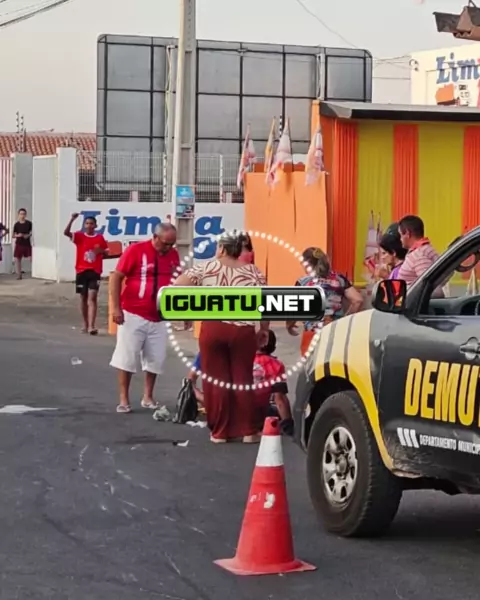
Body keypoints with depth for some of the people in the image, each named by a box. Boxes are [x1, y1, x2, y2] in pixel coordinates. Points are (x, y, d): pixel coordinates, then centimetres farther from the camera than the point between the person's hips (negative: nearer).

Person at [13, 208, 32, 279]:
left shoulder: (29, 223, -1)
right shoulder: (16, 224, 1)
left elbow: (32, 232, 5)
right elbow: (14, 235, 4)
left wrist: (28, 235, -14)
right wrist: (18, 235, -17)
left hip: (27, 244, -1)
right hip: (19, 244, 1)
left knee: (31, 258, -4)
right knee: (17, 259, 1)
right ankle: (19, 274, 12)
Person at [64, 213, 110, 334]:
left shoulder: (100, 238, 5)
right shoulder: (79, 236, 1)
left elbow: (106, 253, 15)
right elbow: (66, 232, -17)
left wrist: (101, 251, -9)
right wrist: (72, 219, -29)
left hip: (95, 271, -1)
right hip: (81, 271, 1)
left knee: (92, 298, -12)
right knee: (83, 298, 10)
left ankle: (91, 326, -19)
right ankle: (85, 324, 23)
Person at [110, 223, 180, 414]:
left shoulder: (173, 255, 2)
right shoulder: (136, 250, -12)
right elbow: (116, 278, -10)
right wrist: (116, 308, -14)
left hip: (159, 317, 5)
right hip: (133, 315, -4)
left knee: (155, 359, 8)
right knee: (126, 357, 1)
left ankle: (148, 397, 21)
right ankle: (124, 399, 9)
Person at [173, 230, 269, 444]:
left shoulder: (206, 267, 5)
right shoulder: (253, 272, 6)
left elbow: (178, 285, 3)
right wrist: (264, 330, 12)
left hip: (213, 328, -1)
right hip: (243, 331, 1)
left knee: (216, 380, 7)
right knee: (243, 380, 8)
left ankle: (219, 432, 11)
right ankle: (249, 431, 11)